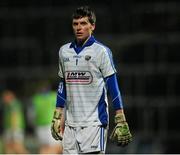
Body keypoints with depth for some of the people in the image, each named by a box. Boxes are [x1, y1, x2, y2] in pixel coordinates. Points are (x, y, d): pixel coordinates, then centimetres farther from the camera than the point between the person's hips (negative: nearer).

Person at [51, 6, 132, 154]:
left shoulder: (101, 51, -4)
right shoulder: (64, 51, 13)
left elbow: (113, 87, -5)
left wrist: (121, 121, -10)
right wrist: (57, 117, 18)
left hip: (95, 121, -5)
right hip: (70, 123, 5)